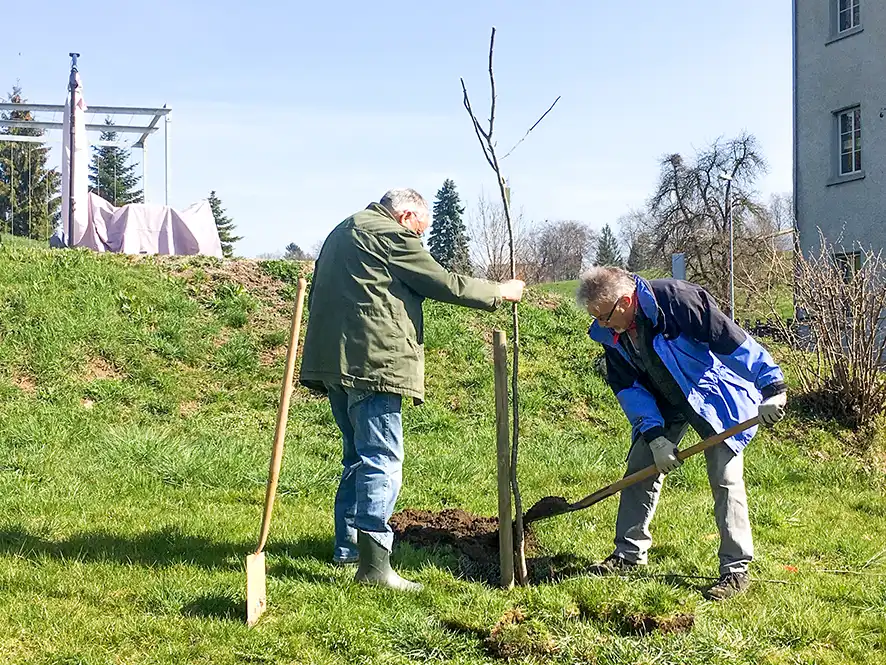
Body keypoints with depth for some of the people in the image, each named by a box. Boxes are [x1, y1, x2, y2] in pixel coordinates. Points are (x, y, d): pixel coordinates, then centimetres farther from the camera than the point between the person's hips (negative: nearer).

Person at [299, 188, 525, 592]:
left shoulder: (342, 233, 24)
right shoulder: (391, 234, -5)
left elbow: (317, 295, 27)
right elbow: (444, 284, -5)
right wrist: (499, 292, 8)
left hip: (332, 361, 10)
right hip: (372, 361, -10)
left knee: (359, 455, 20)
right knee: (382, 459, -11)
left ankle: (348, 543, 27)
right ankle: (373, 564, -15)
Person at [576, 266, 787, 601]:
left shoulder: (676, 299, -32)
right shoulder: (612, 334, -10)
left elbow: (733, 340, -29)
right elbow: (628, 387, -5)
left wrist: (771, 388, -28)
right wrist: (654, 436, -16)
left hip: (715, 398, -6)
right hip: (664, 405, 7)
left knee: (725, 479, -10)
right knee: (639, 468, 5)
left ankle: (736, 569, -3)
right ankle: (629, 553, 19)